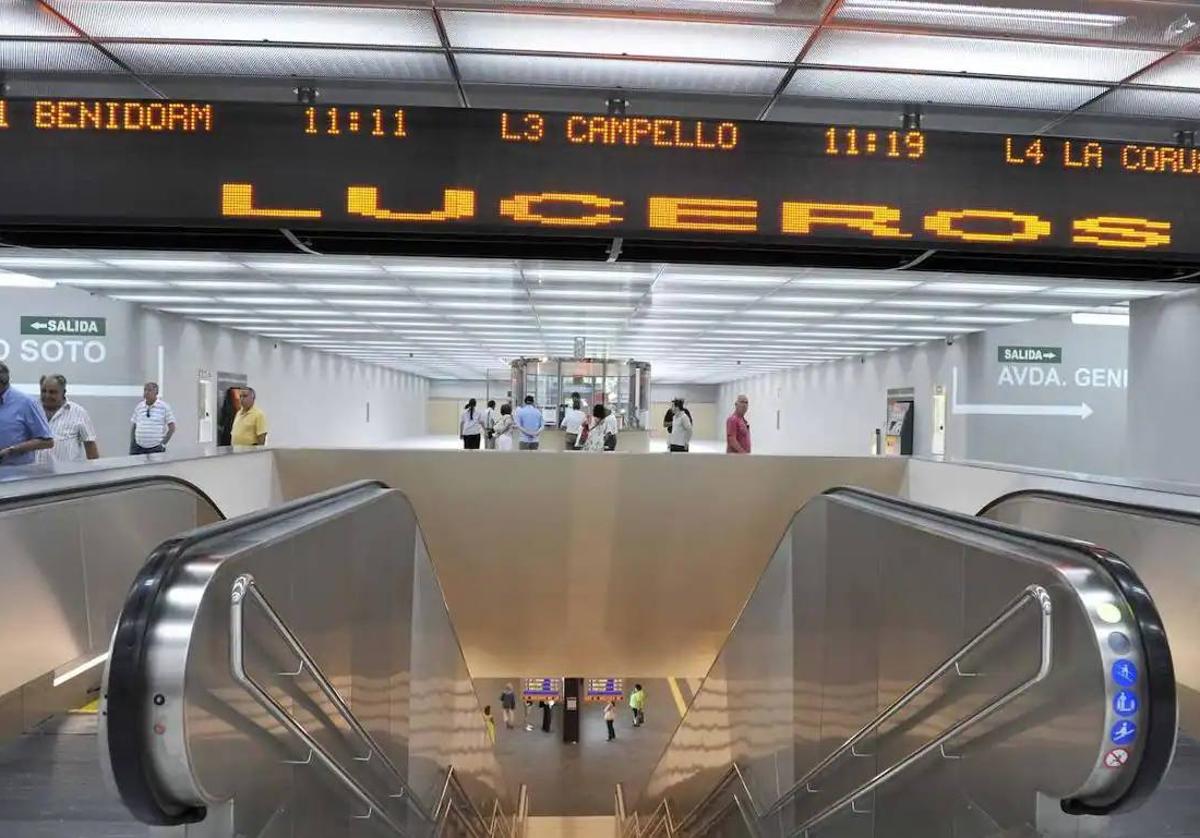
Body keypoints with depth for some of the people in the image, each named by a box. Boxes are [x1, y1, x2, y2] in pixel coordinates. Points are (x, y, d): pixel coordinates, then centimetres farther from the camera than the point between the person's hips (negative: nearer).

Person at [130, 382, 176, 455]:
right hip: (138, 447, 4)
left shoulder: (164, 407, -3)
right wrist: (131, 444, 8)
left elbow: (172, 428, -2)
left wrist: (163, 443, -7)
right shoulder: (139, 406, 9)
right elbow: (134, 427, 16)